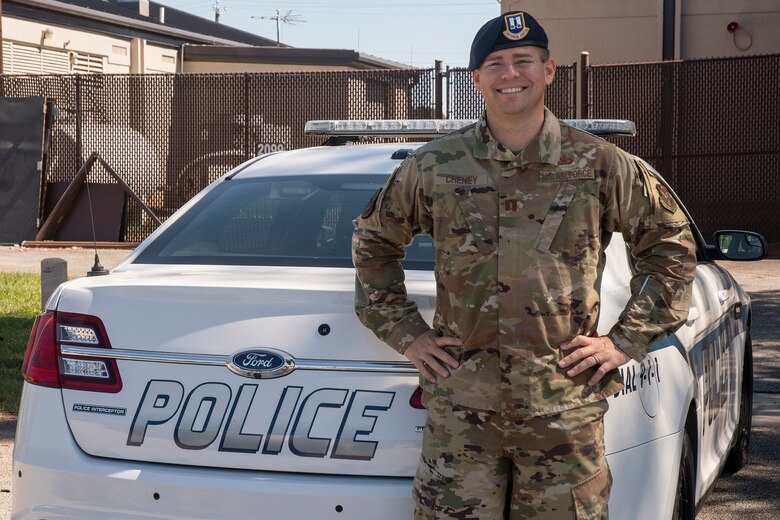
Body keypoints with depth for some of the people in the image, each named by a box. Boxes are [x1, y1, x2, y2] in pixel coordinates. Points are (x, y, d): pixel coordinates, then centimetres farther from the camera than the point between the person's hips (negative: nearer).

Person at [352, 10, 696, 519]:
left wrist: (627, 340, 5)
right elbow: (373, 241, 19)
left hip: (565, 402, 0)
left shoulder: (601, 165, 2)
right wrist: (406, 333, 10)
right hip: (461, 404, 1)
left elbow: (672, 244, 12)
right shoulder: (434, 167, 5)